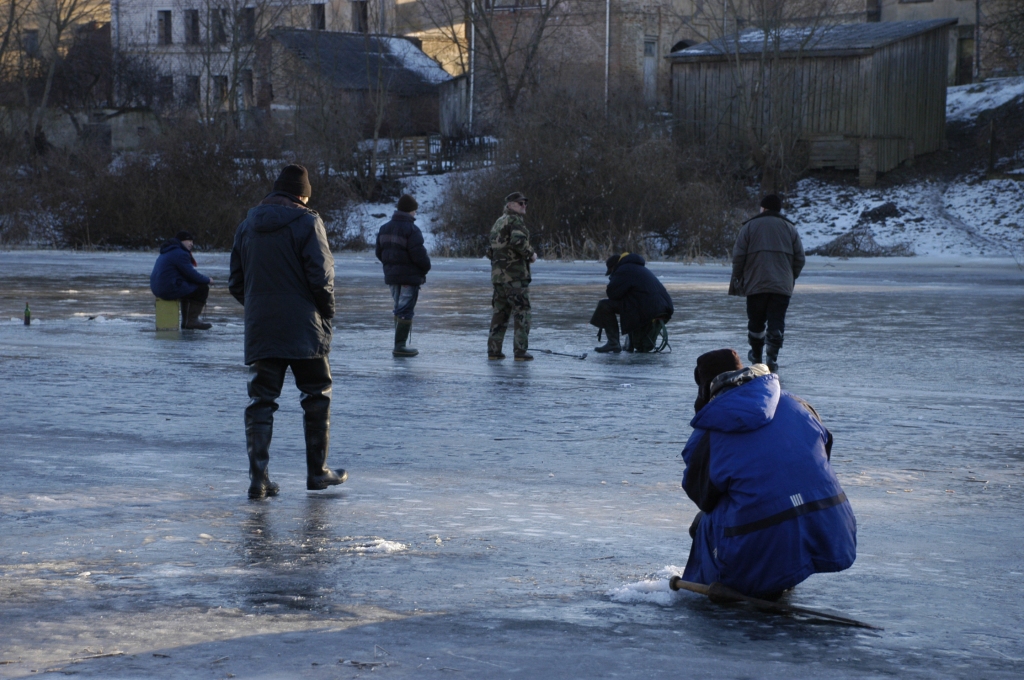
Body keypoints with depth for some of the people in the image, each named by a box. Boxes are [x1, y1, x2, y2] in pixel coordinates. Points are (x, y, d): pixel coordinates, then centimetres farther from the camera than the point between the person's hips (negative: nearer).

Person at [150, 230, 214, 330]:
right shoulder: (180, 254, -13)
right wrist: (208, 280, 1)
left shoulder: (168, 252, 22)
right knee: (202, 288, -4)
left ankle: (186, 321, 32)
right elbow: (191, 274, -15)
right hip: (170, 289, -11)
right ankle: (192, 321, -4)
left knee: (190, 288, 32)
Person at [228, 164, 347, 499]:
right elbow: (321, 277, -12)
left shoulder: (248, 224, 10)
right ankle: (317, 471, 13)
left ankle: (259, 477, -4)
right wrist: (327, 313, 2)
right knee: (317, 397, 10)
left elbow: (236, 282, 13)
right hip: (302, 328, -4)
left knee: (260, 401, 4)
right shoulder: (306, 222, -7)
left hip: (259, 330, 4)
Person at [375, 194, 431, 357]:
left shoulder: (385, 228, 8)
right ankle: (400, 346, -7)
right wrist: (426, 267, -2)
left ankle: (399, 344, 22)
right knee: (405, 311, -5)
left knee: (399, 309, 18)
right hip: (410, 276, -8)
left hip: (392, 276, 8)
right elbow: (418, 254, -20)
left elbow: (379, 252, 12)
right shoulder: (411, 230, -17)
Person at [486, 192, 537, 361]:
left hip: (497, 273, 8)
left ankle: (493, 350, 12)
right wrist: (530, 254, -10)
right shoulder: (516, 220, -8)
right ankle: (520, 351, -6)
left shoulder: (498, 223, 20)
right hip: (515, 274, -8)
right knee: (521, 312, -3)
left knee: (500, 312, 13)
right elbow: (518, 241, -26)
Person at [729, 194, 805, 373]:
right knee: (777, 323, -2)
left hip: (755, 284, 0)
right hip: (782, 285, 0)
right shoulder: (789, 228, 9)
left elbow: (738, 257, 0)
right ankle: (772, 356, -15)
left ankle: (756, 355, 27)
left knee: (755, 321, 14)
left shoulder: (749, 226, 4)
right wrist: (791, 278, 21)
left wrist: (736, 280, 10)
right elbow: (800, 259, 8)